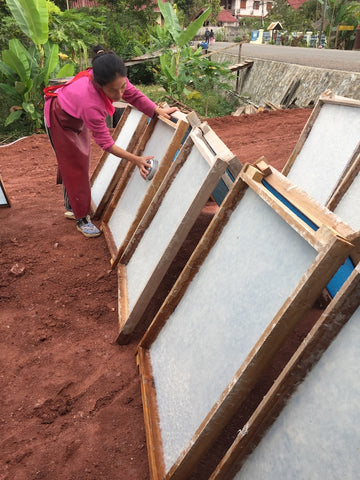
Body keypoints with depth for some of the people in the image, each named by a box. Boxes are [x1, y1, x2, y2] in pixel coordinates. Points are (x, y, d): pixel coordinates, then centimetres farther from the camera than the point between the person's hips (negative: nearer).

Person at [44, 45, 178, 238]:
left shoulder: (115, 79, -31)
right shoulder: (91, 103, -46)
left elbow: (134, 95, -14)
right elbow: (106, 143, -37)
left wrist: (158, 110, -28)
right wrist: (136, 160, -37)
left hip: (77, 116, 8)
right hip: (59, 118, -7)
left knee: (79, 162, 17)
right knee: (74, 167, -4)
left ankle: (71, 207, 35)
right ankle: (81, 218, 10)